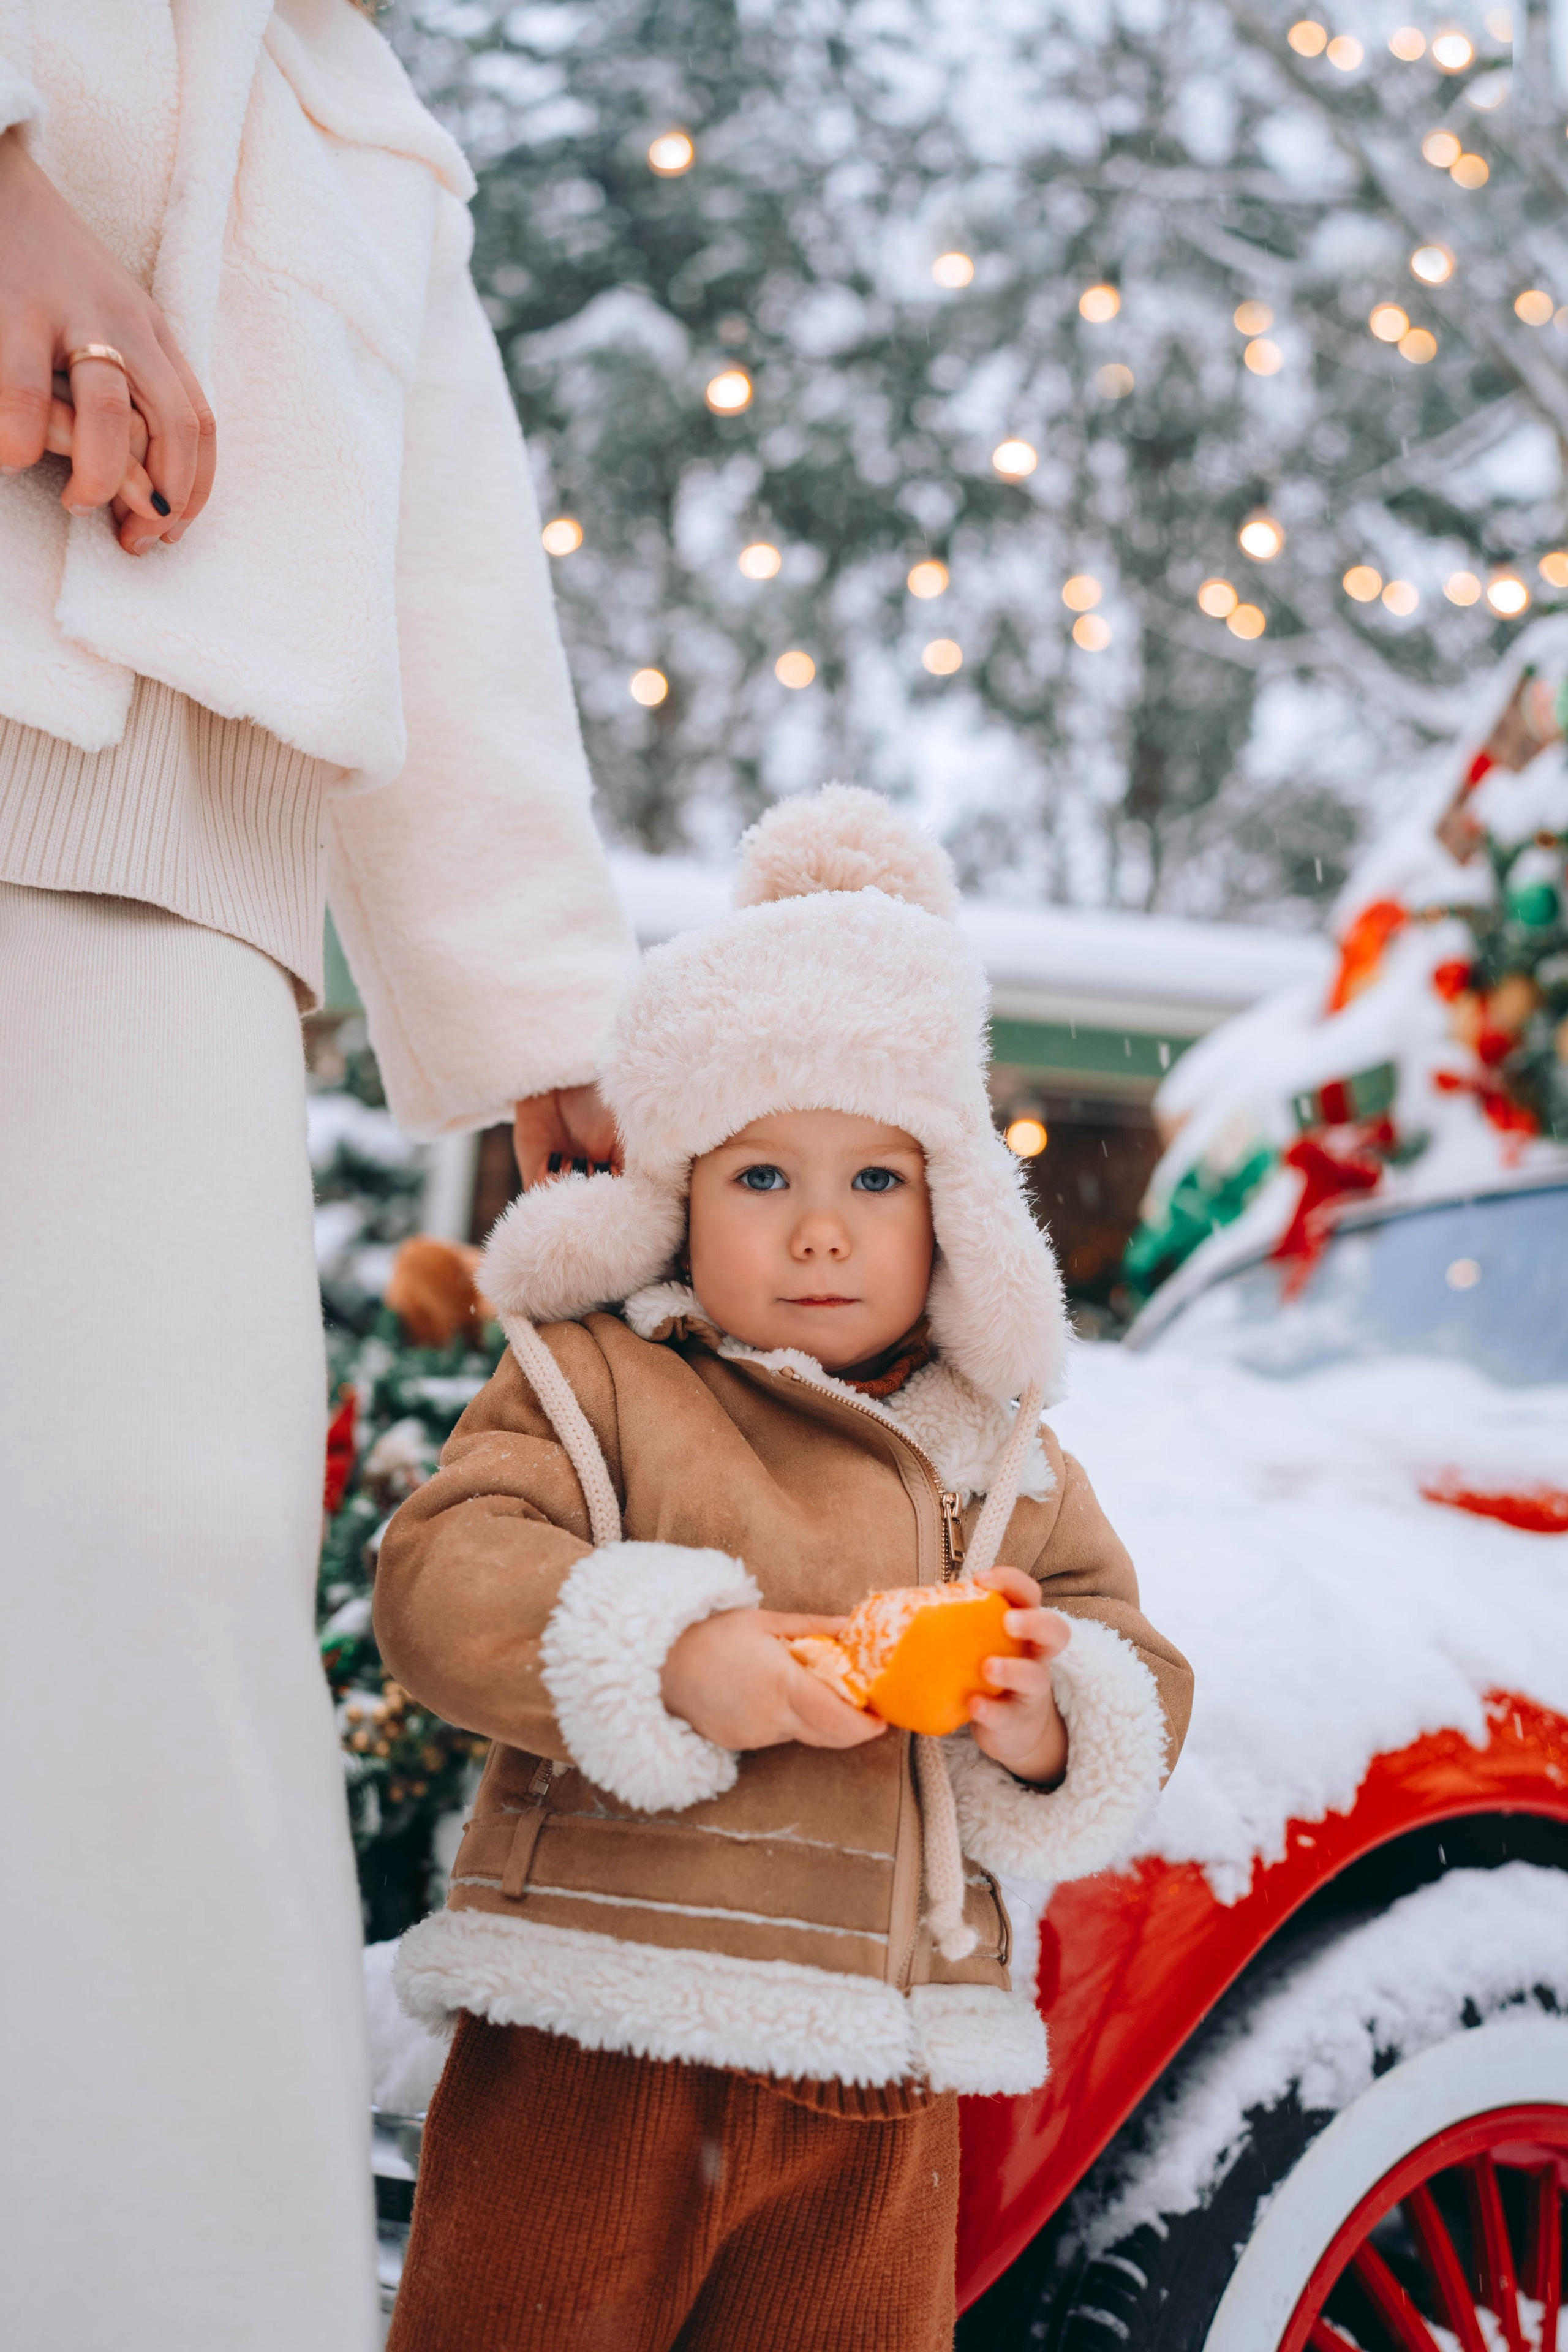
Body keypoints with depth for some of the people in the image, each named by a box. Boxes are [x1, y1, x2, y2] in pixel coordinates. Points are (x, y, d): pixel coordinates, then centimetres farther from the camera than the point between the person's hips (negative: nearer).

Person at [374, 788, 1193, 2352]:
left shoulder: (1008, 1462, 14)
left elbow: (1135, 1680, 13)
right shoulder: (591, 1384, 2)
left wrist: (1052, 1731, -12)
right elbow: (439, 1583, -11)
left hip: (874, 2089, 3)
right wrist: (673, 1661, -25)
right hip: (595, 2046, -3)